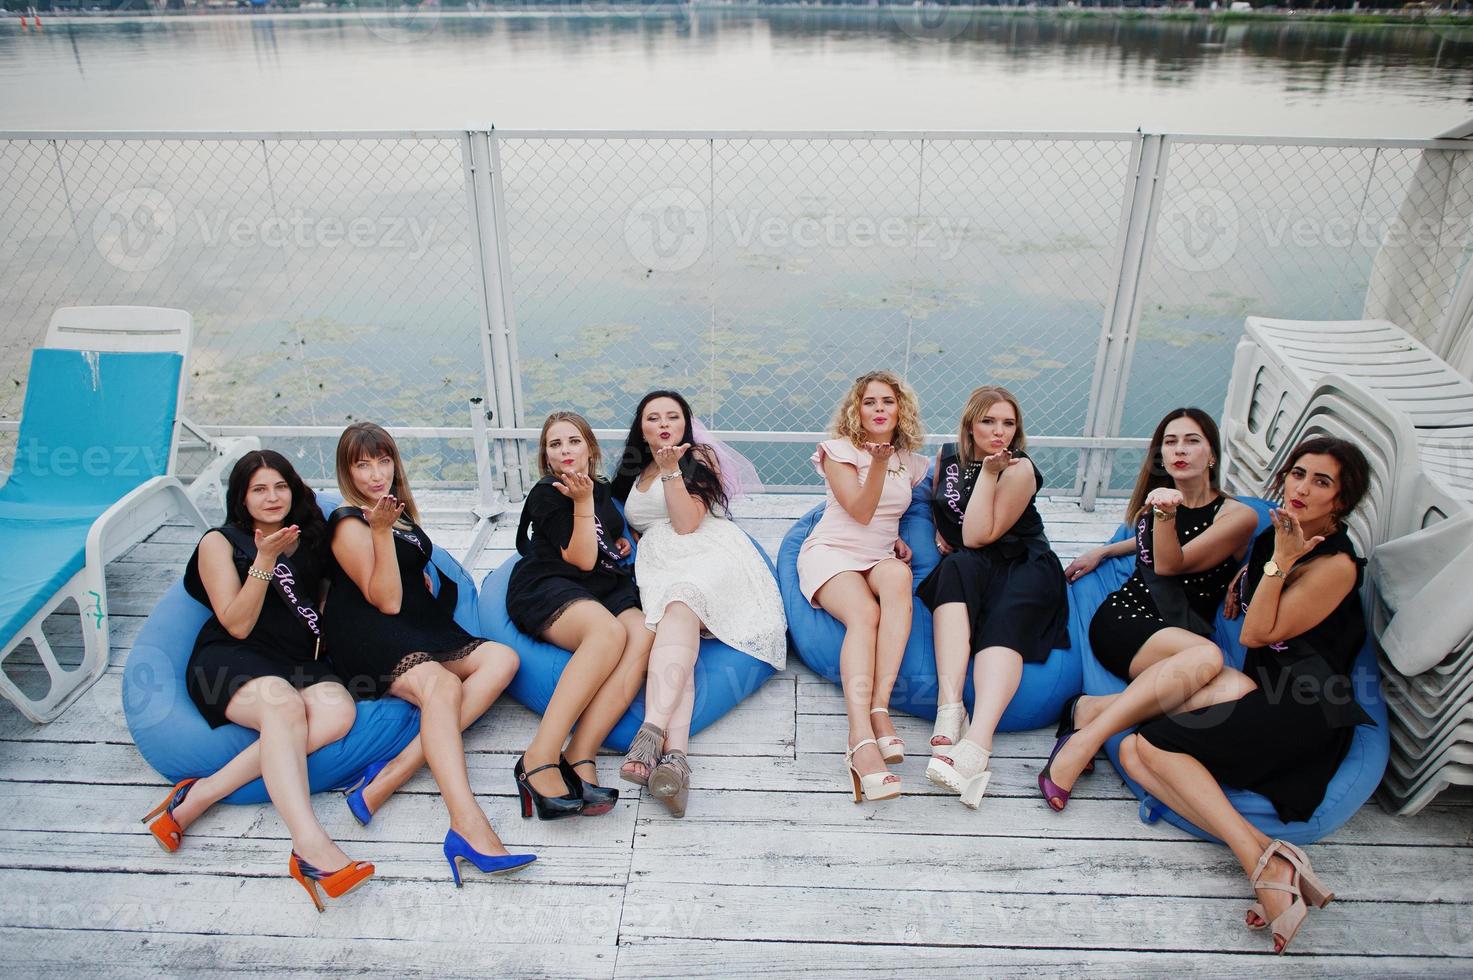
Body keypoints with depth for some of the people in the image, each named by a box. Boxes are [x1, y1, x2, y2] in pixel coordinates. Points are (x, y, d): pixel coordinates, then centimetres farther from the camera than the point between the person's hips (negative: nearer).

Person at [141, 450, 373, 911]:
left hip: (299, 662, 4)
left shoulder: (310, 539, 16)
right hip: (230, 661, -4)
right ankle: (310, 847, -50)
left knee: (338, 711, -30)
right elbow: (238, 625, -3)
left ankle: (203, 793, -29)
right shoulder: (220, 542, 5)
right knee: (283, 703, -37)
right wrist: (265, 561, -15)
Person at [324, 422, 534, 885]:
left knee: (501, 658, -17)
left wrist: (428, 585, 15)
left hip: (419, 629, 8)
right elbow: (386, 601, -13)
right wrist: (381, 530, -18)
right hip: (369, 638, -8)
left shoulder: (401, 509, 19)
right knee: (441, 683, -36)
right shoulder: (349, 523, -5)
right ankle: (468, 828, -54)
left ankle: (390, 776, -30)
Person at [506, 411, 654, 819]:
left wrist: (620, 542, 22)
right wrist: (582, 502, -10)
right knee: (609, 632, -40)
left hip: (606, 591, 6)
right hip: (546, 589, -6)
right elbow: (582, 559, -5)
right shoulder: (547, 493, 4)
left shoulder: (601, 489, 24)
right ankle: (539, 760, -46)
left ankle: (579, 759, -42)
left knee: (643, 636, -31)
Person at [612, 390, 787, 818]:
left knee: (680, 606, -40)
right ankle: (674, 755, -57)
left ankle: (653, 730, -61)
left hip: (709, 557, -3)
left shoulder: (700, 457, 14)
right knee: (676, 632, -32)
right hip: (658, 566, 3)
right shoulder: (632, 474, 29)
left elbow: (687, 524, 1)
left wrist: (670, 470, -2)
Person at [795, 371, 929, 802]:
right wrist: (878, 462, -19)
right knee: (864, 613, -37)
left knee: (898, 576, -38)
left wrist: (901, 540, 8)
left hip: (880, 558, 3)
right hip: (831, 552, -3)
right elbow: (861, 512, -7)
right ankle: (861, 739, -53)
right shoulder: (839, 451, 4)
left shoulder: (912, 462, 16)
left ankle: (880, 709, -44)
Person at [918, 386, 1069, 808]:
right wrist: (940, 535, 11)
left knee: (1005, 621, -36)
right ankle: (950, 710, -49)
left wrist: (988, 473, -15)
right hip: (966, 570, 3)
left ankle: (976, 746, -58)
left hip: (1024, 567, -3)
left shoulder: (1020, 470, -8)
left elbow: (978, 537, -15)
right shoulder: (948, 456, 8)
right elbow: (937, 503, 30)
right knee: (956, 566, -34)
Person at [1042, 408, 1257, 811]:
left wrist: (1166, 514, -22)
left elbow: (1170, 565, -6)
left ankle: (1095, 710, -37)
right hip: (1124, 617, 0)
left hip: (1186, 632, 0)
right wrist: (1102, 550, 23)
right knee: (1207, 656, -37)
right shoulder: (1155, 501, 17)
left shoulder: (1238, 516, 5)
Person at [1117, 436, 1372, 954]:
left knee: (1152, 742, -23)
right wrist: (1241, 578, 18)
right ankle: (1267, 856, -29)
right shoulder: (1277, 535, 15)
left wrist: (1280, 560, -13)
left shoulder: (1337, 565, -8)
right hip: (1260, 692, 8)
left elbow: (1257, 634, -10)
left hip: (1303, 707, -8)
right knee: (1131, 751, -17)